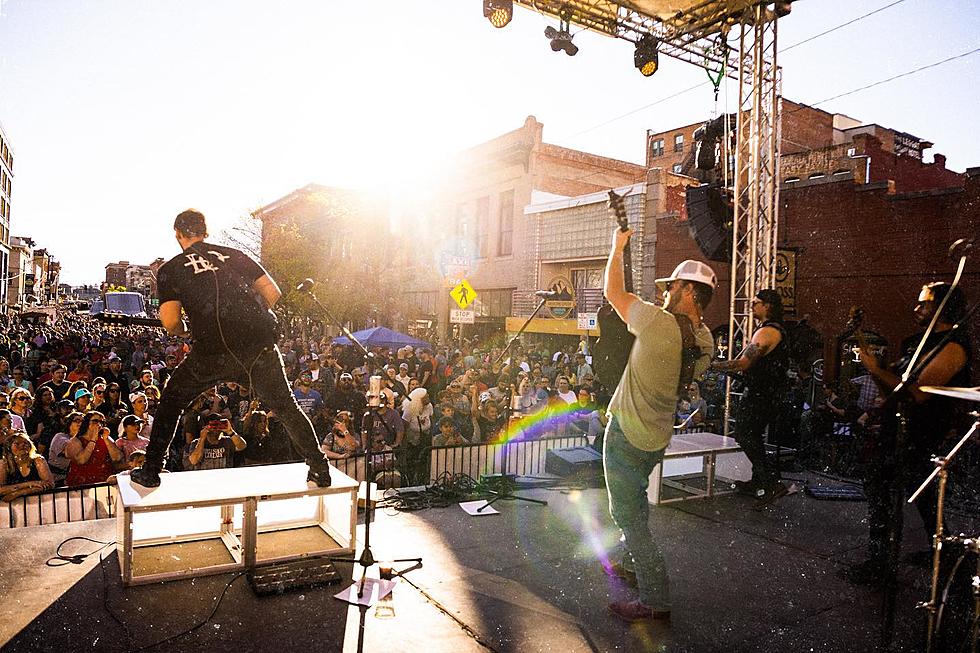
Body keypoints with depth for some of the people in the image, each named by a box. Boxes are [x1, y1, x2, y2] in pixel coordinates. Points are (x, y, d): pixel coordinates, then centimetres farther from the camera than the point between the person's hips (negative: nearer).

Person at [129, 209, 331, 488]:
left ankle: (150, 472, 28)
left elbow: (170, 322, 0)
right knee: (286, 406, 17)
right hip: (260, 346, 2)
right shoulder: (232, 254, 18)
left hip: (213, 351, -2)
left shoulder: (169, 269, 11)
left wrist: (181, 331, 23)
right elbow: (273, 292, 11)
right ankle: (320, 468, 17)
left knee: (170, 402, 23)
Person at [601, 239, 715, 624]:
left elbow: (613, 292, -11)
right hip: (658, 436, 8)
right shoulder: (706, 341, -1)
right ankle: (632, 562, 44)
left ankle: (655, 600, 3)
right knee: (636, 501, 27)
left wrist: (618, 246, 4)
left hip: (627, 433, -8)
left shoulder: (659, 322, -24)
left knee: (626, 513, -1)